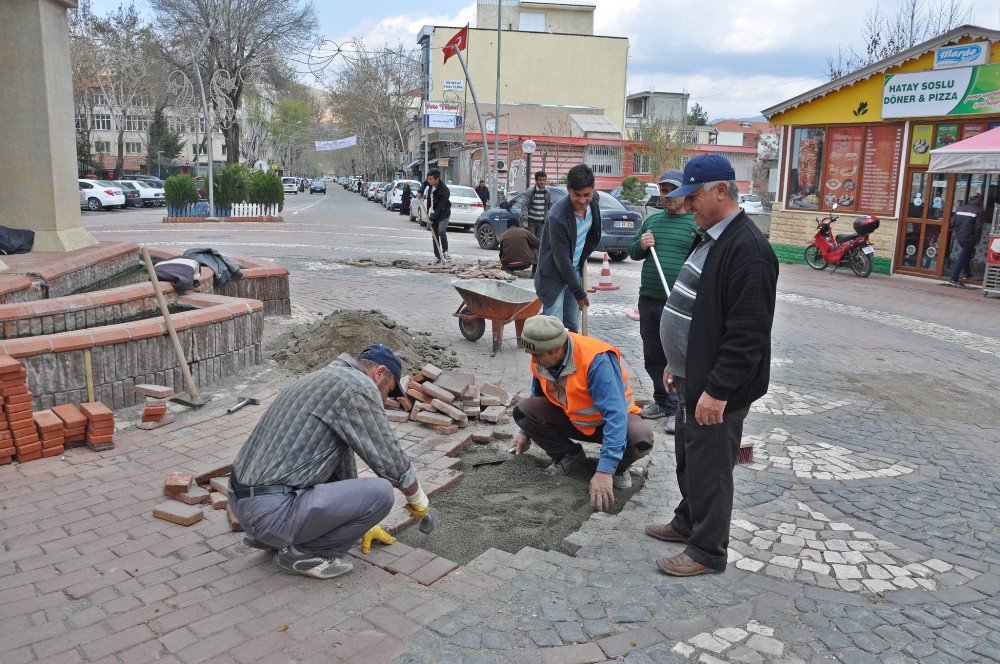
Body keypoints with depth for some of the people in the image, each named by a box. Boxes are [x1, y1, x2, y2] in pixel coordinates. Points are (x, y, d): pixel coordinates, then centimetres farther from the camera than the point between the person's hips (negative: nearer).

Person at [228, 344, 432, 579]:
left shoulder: (322, 379, 20)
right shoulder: (359, 386, -10)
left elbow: (343, 468, 28)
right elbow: (389, 461, -8)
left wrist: (364, 521, 36)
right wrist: (418, 498, 12)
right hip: (271, 512, -10)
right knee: (381, 493, -14)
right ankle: (302, 552, 0)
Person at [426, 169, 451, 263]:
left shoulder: (444, 190, -26)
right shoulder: (431, 184, -5)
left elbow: (441, 208, -26)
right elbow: (425, 182, 24)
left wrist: (432, 219, -24)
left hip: (443, 213, -7)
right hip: (433, 213, 7)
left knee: (441, 231, -29)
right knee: (435, 235, 6)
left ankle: (445, 252, -18)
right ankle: (438, 257, 12)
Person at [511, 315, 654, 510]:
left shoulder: (597, 360, -35)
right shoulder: (540, 360, -14)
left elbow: (615, 415, -40)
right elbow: (538, 396, 10)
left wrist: (605, 471, -44)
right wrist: (525, 431, 14)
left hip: (607, 421, -5)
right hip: (571, 419, 5)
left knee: (641, 439, -38)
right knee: (522, 409, -18)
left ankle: (619, 467, -2)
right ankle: (569, 455, 3)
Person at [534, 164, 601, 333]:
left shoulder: (593, 201, -7)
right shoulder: (557, 216, -28)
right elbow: (562, 260, -23)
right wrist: (579, 293, -17)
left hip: (575, 271, 7)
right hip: (554, 275, -7)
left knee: (572, 328, 12)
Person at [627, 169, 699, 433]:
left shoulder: (698, 223, -4)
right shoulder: (652, 220, 15)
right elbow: (632, 251, 24)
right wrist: (641, 245, 0)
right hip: (648, 302, 6)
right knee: (652, 357, 15)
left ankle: (675, 409, 9)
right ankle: (661, 401, 29)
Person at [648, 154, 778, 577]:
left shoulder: (747, 248, -22)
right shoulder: (711, 238, 11)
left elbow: (748, 333, -26)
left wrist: (717, 390, -25)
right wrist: (677, 365, 20)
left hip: (717, 388, -10)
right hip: (694, 377, 10)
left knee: (709, 467, 3)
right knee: (689, 458, 22)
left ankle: (708, 551, 19)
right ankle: (688, 523, 41)